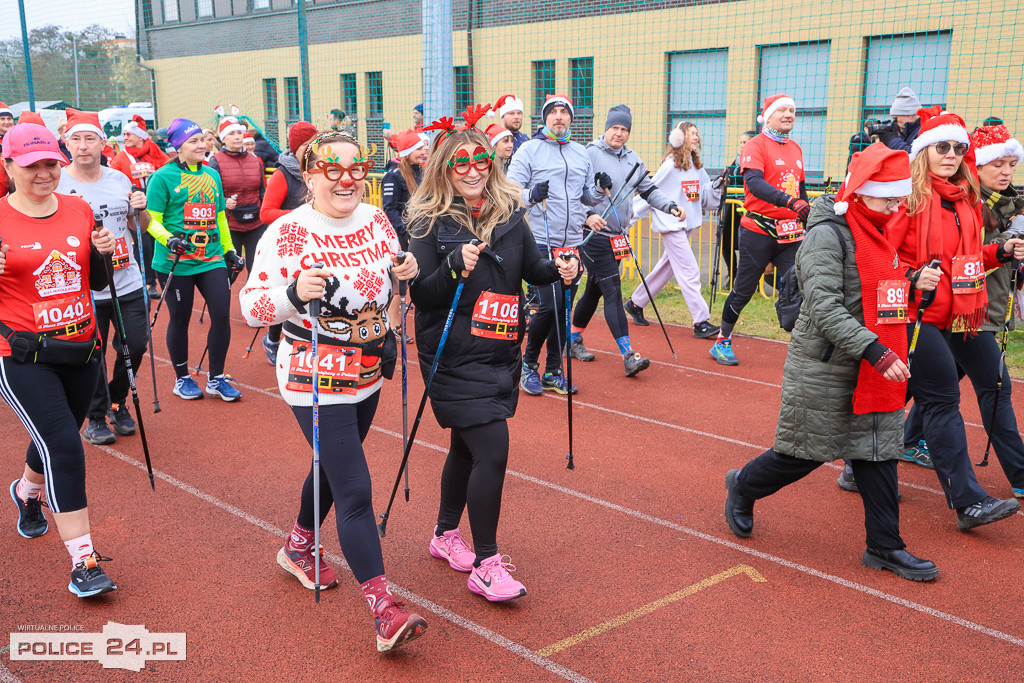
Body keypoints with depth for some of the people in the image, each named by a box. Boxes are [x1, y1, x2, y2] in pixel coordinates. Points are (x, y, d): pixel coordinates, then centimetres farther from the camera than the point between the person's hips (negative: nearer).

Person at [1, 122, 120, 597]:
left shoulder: (80, 211, 4)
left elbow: (97, 282, 13)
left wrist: (102, 253, -6)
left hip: (81, 348, 5)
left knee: (58, 441, 22)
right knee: (64, 448, -14)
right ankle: (83, 561, -5)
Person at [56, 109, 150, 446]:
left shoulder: (120, 179, 7)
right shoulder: (56, 184, -7)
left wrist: (140, 210, -2)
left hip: (128, 283, 4)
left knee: (135, 346, 8)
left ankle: (117, 403, 34)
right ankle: (96, 416, 25)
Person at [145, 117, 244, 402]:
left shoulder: (212, 175, 13)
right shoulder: (163, 177, -5)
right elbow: (152, 220, -7)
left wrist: (229, 251, 20)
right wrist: (169, 240, -25)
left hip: (212, 259, 5)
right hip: (175, 263, -5)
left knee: (222, 315, -2)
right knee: (180, 320, 6)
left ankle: (216, 378, 14)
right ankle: (182, 379, 24)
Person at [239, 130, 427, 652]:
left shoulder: (376, 220, 1)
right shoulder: (287, 233, -17)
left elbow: (388, 284, 16)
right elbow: (251, 305, -17)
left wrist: (406, 272, -7)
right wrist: (294, 292, -35)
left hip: (369, 372, 7)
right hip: (317, 382, -7)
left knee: (335, 467, 24)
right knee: (354, 491, -10)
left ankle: (298, 548, 48)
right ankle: (384, 610, -5)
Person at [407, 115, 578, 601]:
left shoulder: (510, 213, 3)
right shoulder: (431, 223, -9)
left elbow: (533, 268, 12)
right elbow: (420, 295, -13)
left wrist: (559, 269, -9)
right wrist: (455, 266, -29)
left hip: (500, 354, 6)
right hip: (453, 357, -5)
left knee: (467, 447, 19)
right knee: (492, 451, -12)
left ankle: (445, 535, 39)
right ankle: (485, 565, 2)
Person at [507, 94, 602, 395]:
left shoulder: (581, 153, 16)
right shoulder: (529, 150, 1)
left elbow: (589, 197, 21)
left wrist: (601, 189, 0)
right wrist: (532, 195, -24)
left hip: (573, 243, 5)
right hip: (541, 243, -5)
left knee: (564, 308, 6)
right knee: (550, 305, -13)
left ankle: (553, 372, 16)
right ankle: (529, 363, 9)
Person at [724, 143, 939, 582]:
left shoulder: (877, 236, 13)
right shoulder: (827, 234, -16)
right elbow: (823, 306, -25)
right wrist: (874, 350, -30)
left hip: (871, 371, 8)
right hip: (824, 370, -8)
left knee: (879, 452, 9)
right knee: (808, 451, 2)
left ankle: (884, 546, 18)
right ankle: (743, 487, 28)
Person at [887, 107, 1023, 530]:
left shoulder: (965, 200, 15)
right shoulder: (909, 195, -10)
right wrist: (911, 278, -28)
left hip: (945, 317, 8)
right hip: (911, 314, -8)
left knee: (900, 394, 14)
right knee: (942, 398, -9)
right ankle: (968, 502, -6)